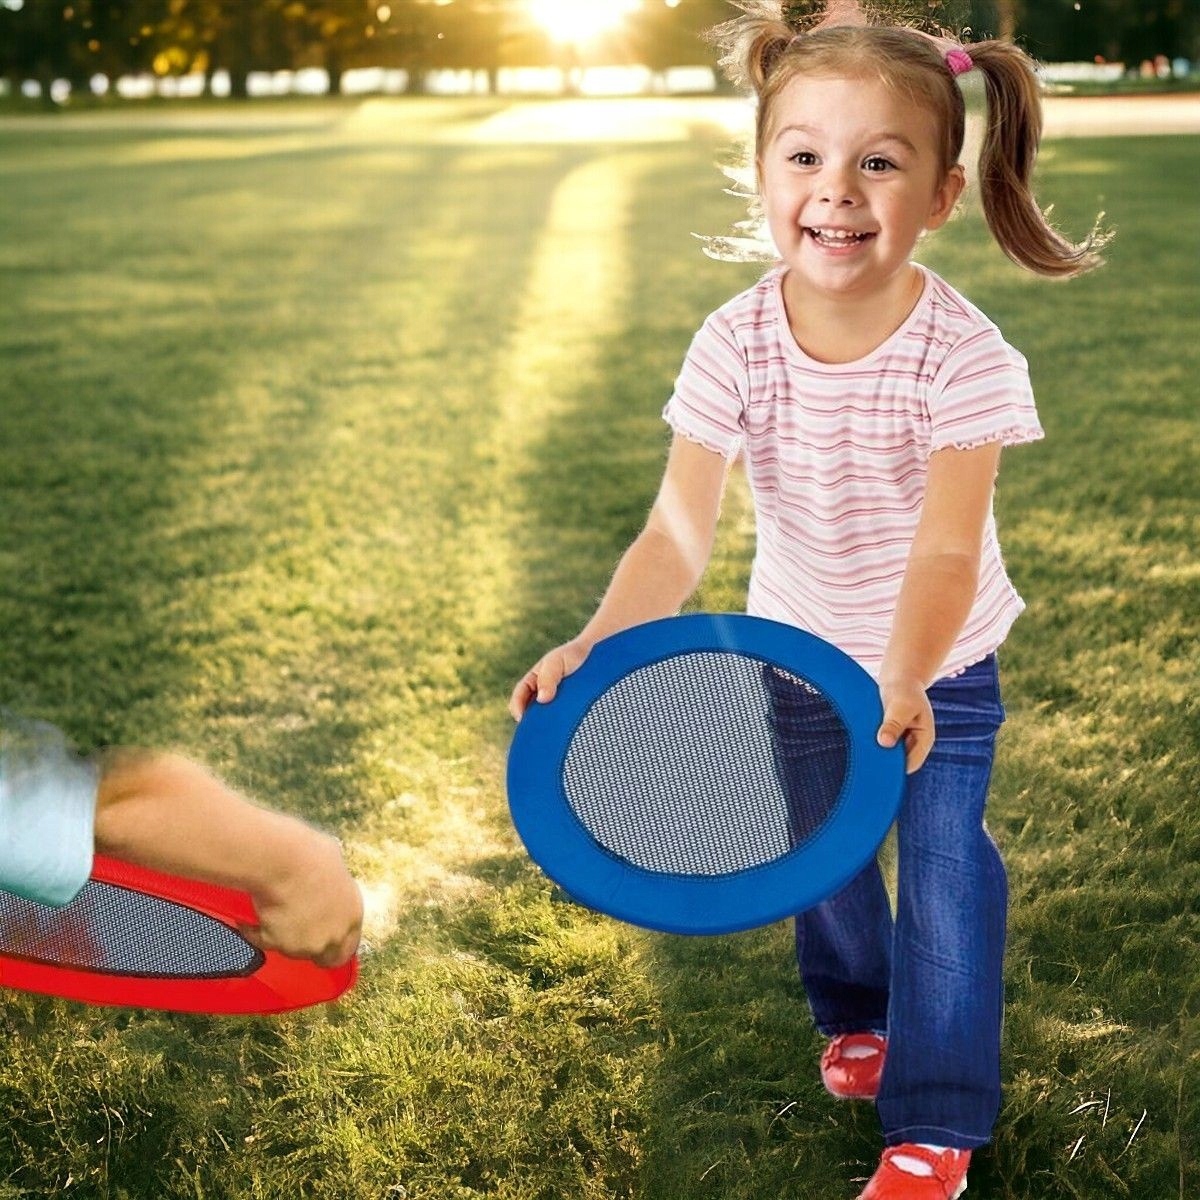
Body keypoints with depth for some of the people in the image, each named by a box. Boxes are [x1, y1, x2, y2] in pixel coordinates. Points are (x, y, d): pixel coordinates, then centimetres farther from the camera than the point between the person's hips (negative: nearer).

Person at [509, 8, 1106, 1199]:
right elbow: (679, 532, -27)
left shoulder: (963, 356, -28)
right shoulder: (734, 344, -22)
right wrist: (597, 642, -43)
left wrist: (905, 682, -52)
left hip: (936, 665, -2)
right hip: (798, 651, 3)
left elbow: (945, 551, -34)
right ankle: (856, 1011, 48)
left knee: (944, 866, -3)